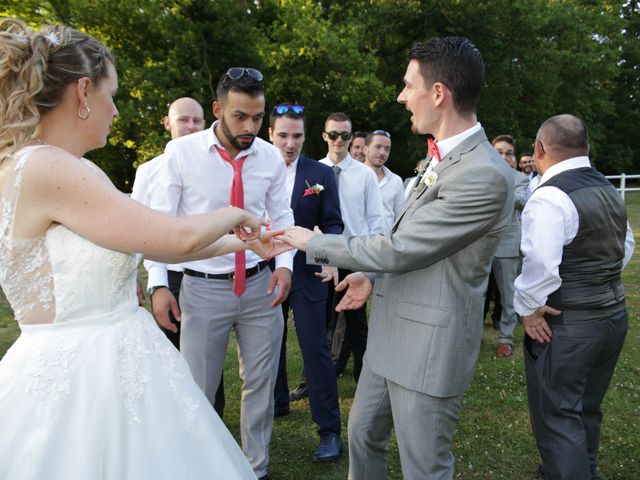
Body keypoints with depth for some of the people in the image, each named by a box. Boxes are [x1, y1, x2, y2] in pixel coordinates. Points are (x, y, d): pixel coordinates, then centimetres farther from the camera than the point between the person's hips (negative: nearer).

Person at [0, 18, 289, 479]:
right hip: (80, 380, -9)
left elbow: (155, 244, 12)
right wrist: (233, 214, 0)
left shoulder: (57, 171, 8)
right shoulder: (47, 169, -20)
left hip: (114, 366, 9)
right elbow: (178, 237, -20)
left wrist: (241, 242, 18)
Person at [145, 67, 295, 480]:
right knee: (198, 390, 10)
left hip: (261, 285, 3)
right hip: (203, 289, -2)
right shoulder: (181, 152, -8)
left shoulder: (271, 157, -1)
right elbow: (160, 220, -5)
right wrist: (158, 283, -9)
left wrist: (285, 263, -7)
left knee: (261, 384, 14)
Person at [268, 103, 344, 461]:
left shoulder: (322, 174, -2)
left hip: (306, 273, -2)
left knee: (316, 347, -2)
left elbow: (333, 224, -3)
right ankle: (277, 403, 38)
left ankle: (330, 430, 7)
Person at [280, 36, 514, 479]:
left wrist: (314, 242, -12)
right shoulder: (442, 156, 6)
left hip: (430, 348, -8)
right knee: (363, 435, 23)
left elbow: (400, 248, -23)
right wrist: (374, 276, 10)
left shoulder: (485, 175, -24)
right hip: (391, 335, 9)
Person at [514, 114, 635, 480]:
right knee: (588, 409, 24)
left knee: (558, 416, 5)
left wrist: (527, 310, -14)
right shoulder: (610, 191, 8)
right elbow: (626, 247, 19)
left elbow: (540, 267, -28)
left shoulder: (550, 197, -20)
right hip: (615, 314, 9)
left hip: (565, 325, -9)